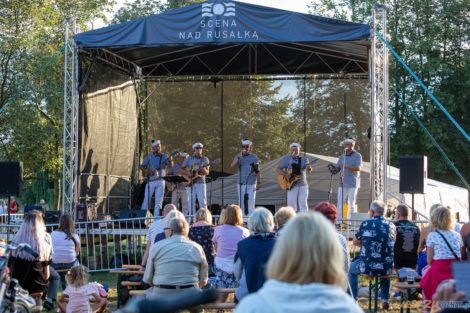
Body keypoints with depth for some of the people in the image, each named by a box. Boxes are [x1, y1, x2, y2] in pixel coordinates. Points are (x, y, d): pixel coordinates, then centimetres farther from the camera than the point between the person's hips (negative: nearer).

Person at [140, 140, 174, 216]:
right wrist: (147, 171, -12)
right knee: (146, 200, -4)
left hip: (160, 181, 1)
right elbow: (142, 167, 7)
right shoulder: (149, 157, 9)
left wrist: (170, 160, -25)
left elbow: (171, 166, -3)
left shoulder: (164, 156, 9)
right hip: (151, 180, -1)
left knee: (159, 202, 0)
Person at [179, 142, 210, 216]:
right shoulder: (189, 159, 9)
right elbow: (180, 169, 9)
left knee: (202, 201, -9)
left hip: (201, 183, -1)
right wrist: (187, 173, -9)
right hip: (191, 183, 1)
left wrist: (203, 169, -21)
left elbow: (207, 172, 2)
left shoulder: (205, 159, 8)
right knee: (191, 202, 0)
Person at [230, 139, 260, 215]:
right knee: (241, 203, 6)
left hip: (251, 184, -3)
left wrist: (258, 183, -5)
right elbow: (232, 165, -10)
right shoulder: (238, 156, 7)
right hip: (241, 184, 3)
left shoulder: (254, 157, 0)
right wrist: (239, 157, -18)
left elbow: (258, 172, 1)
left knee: (250, 204, -5)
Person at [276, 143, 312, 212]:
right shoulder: (287, 159, 7)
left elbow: (309, 170, -7)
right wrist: (285, 174, -13)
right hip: (292, 185, 0)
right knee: (291, 204, -5)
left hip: (303, 185, 0)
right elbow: (278, 169, 6)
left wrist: (309, 169, -32)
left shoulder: (304, 159, 8)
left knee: (303, 203, -8)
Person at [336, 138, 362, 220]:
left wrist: (347, 167, -24)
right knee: (340, 203, -2)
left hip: (353, 184, -4)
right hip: (342, 183, 4)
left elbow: (358, 168, -12)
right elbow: (338, 168, 17)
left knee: (351, 204, -3)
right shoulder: (342, 156, 16)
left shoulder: (357, 156, 1)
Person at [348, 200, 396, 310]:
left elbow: (355, 242, 6)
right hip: (386, 269, 3)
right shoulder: (392, 226, 2)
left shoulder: (366, 224, -8)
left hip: (367, 267, -3)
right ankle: (385, 300, 35)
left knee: (351, 268, 29)